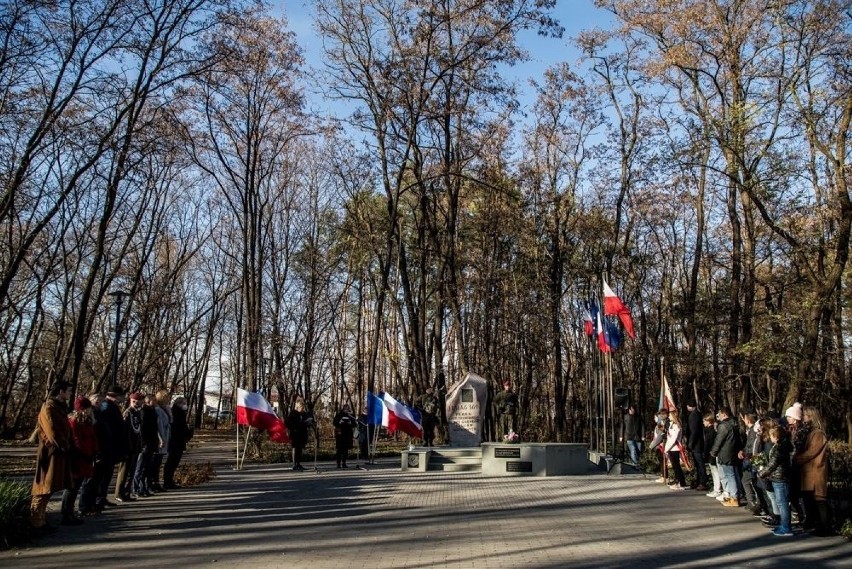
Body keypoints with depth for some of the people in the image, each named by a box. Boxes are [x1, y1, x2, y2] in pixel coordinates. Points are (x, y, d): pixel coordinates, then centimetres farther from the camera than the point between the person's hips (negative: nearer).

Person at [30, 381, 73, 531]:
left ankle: (40, 518, 20)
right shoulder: (49, 408, -14)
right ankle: (36, 522, -1)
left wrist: (68, 445, 7)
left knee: (48, 488, 13)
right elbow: (53, 432, -20)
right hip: (51, 453, -9)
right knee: (45, 488, -6)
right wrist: (66, 446, -9)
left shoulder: (60, 407, 16)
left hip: (59, 453, 9)